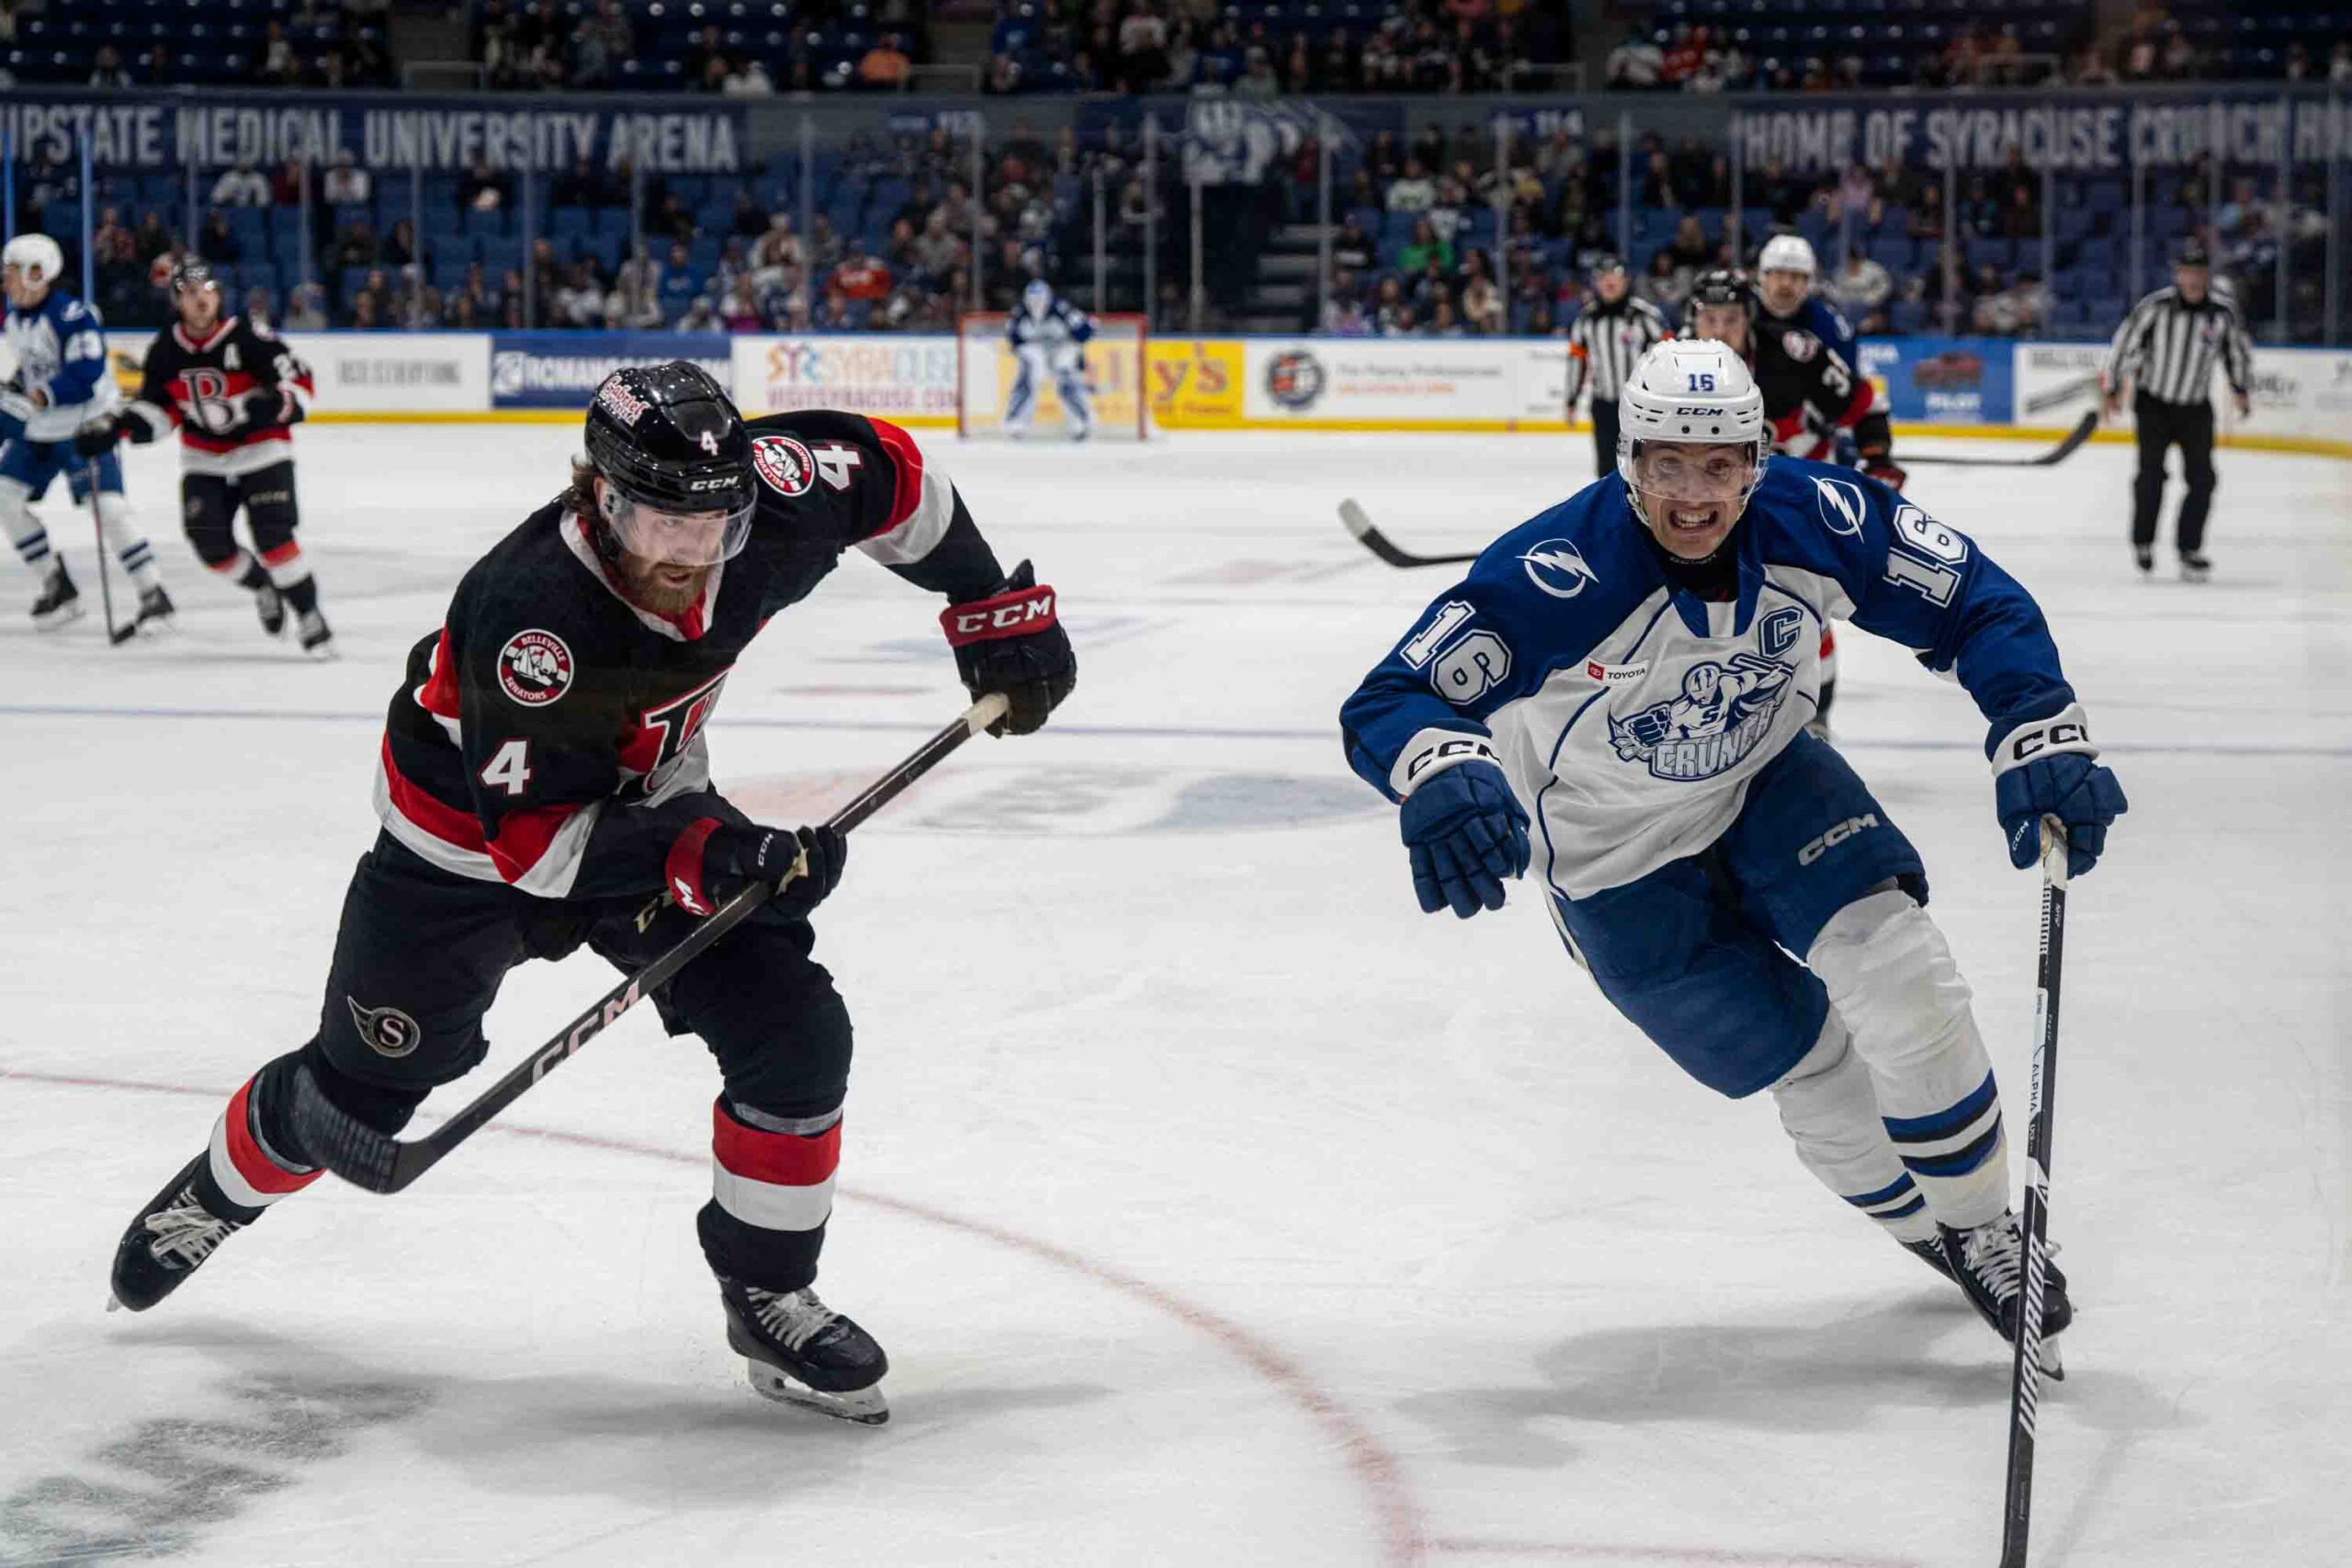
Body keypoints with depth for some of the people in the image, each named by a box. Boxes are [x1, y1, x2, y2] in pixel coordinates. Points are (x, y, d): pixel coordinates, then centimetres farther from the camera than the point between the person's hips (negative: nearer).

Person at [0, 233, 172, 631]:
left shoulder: (71, 315, -22)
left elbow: (86, 372, -32)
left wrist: (41, 396, -39)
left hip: (87, 425, -9)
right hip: (40, 429, 9)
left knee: (107, 505, -19)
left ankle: (154, 595, -13)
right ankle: (58, 587, 13)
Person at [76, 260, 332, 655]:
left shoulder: (247, 336, -17)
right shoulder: (165, 351, -2)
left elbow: (299, 381, -15)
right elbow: (155, 407, 8)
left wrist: (277, 405, -35)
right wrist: (113, 429, -5)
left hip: (261, 450, -5)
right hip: (204, 459, 5)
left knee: (273, 536, -18)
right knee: (211, 544, -7)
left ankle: (310, 617, -6)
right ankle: (262, 587, 22)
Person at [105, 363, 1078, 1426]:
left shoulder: (764, 509, -26)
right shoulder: (529, 612, -40)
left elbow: (883, 470, -4)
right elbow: (531, 833, -35)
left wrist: (996, 609, -3)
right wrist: (697, 859, -46)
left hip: (650, 802, 4)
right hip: (471, 838, -4)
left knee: (796, 1038, -11)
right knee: (358, 1096, 10)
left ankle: (768, 1299, 8)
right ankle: (220, 1189, 43)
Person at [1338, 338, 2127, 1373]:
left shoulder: (1813, 520, -23)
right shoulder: (1560, 576, -34)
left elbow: (1974, 602, -11)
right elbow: (1388, 704, -33)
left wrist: (2042, 738, -24)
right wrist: (1440, 773, -55)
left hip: (1768, 780, 3)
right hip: (1620, 859, -3)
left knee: (1896, 970, -16)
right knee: (1809, 1067, 0)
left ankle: (1984, 1228, 5)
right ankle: (1924, 1230, 29)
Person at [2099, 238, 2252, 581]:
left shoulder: (2224, 310, -10)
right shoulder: (2155, 306, -18)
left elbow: (2238, 350, 8)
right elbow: (2125, 344, -7)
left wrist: (2241, 390, 18)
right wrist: (2110, 390, -1)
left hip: (2196, 407, 2)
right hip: (2153, 401, -2)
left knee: (2202, 477, -5)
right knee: (2151, 473, -10)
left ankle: (2189, 550, 4)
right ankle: (2142, 544, 8)